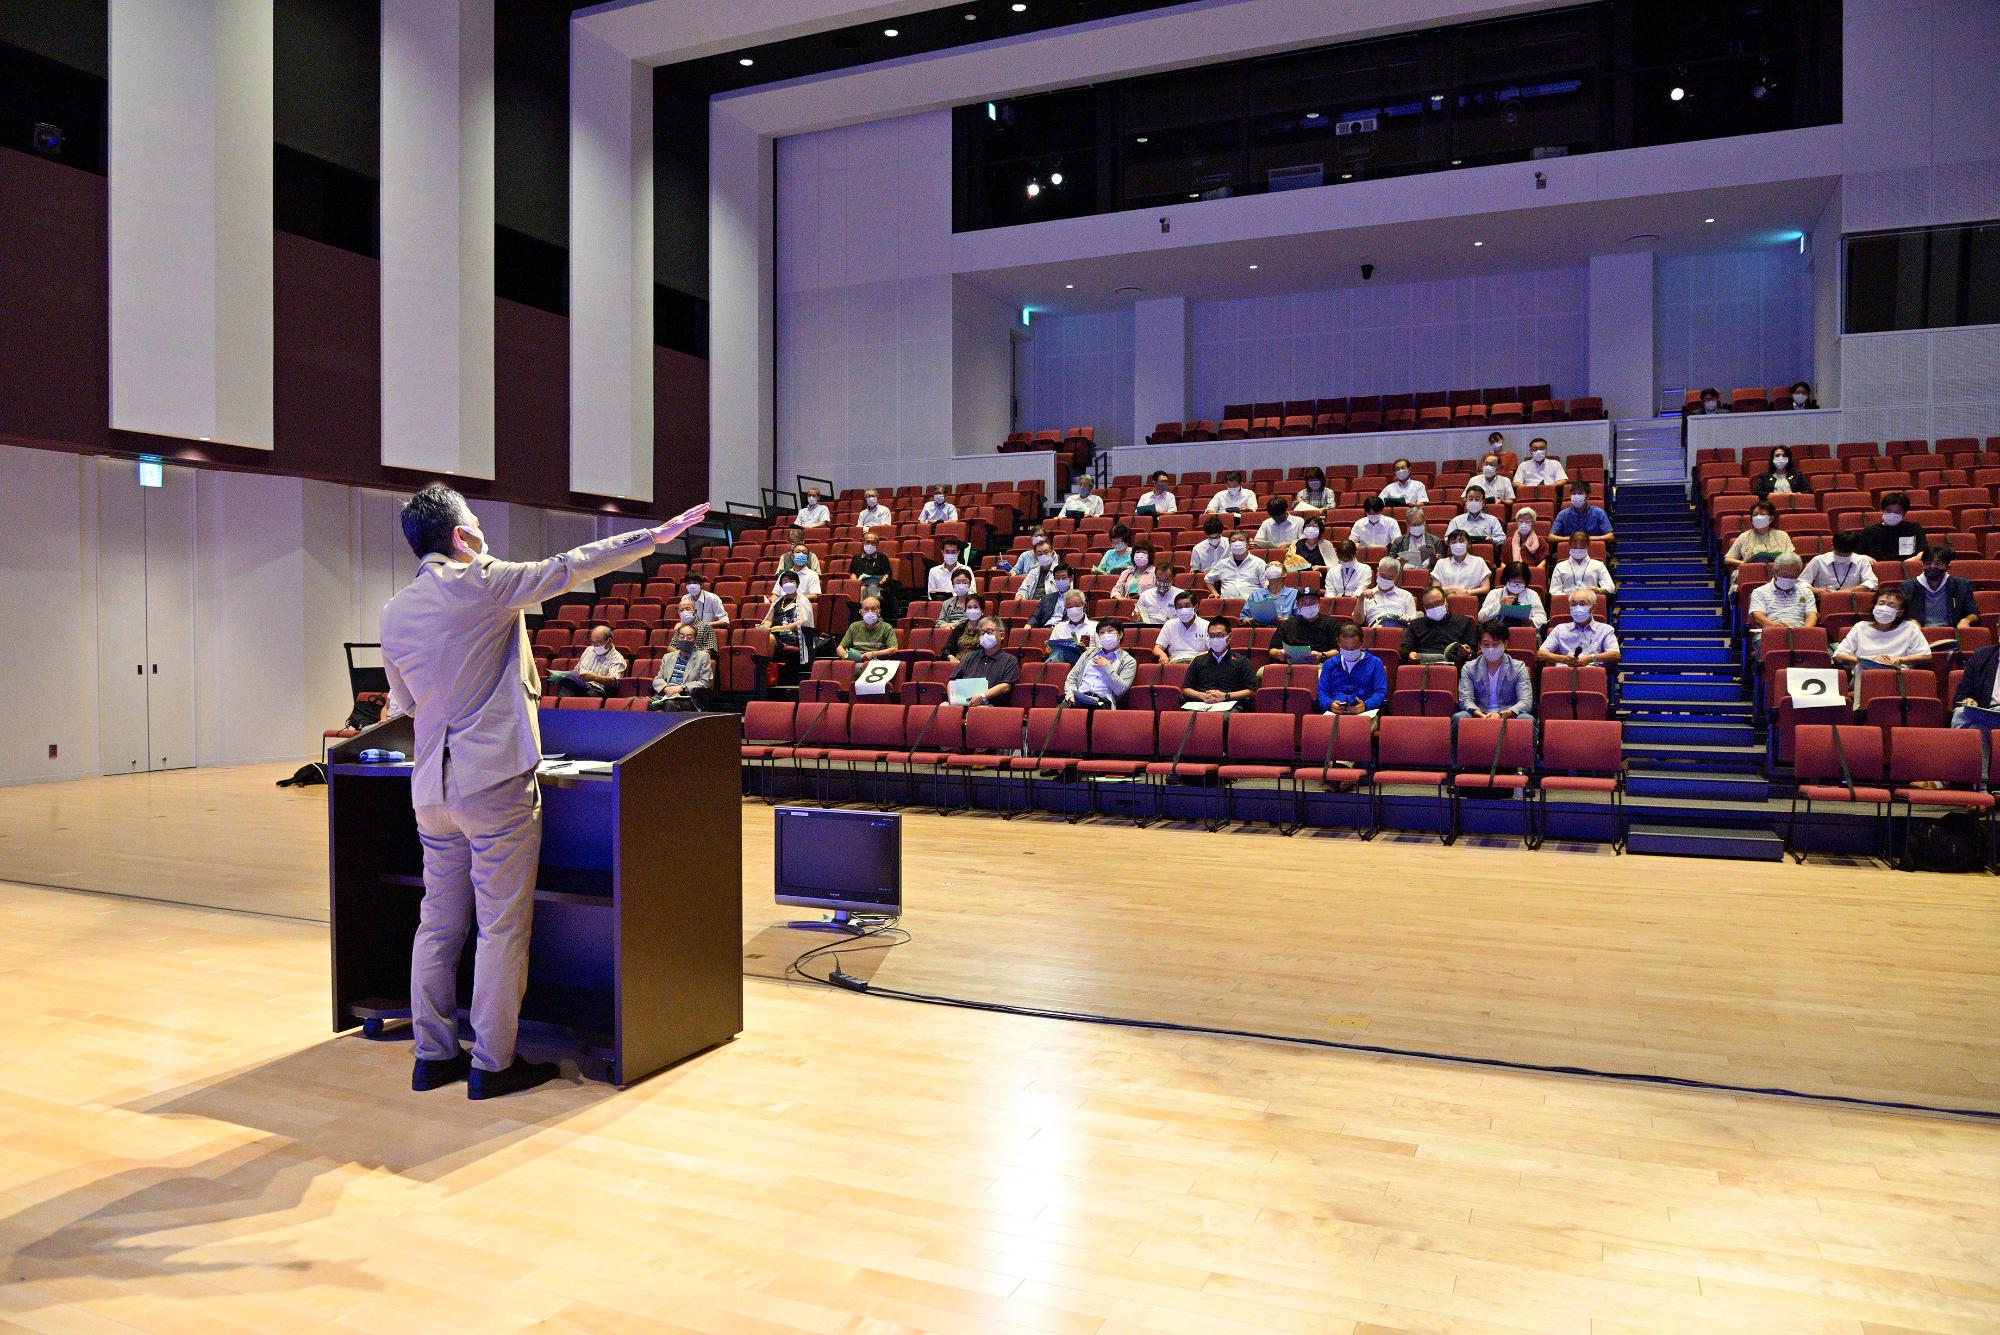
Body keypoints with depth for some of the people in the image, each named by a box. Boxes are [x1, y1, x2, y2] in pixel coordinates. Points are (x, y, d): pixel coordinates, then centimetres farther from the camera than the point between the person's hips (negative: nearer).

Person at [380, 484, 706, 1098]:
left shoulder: (394, 613, 10)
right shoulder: (483, 582, -9)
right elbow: (570, 568, -5)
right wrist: (654, 536, 4)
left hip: (432, 786, 7)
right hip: (496, 782, -7)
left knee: (438, 925, 13)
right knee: (501, 928, 1)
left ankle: (432, 1057, 21)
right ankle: (493, 1065, 7)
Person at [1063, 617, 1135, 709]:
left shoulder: (1128, 661, 11)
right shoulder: (1089, 654, 26)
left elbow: (1120, 690, -2)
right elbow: (1072, 678, 19)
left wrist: (1107, 667, 0)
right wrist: (1070, 695, -1)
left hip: (1102, 703, -3)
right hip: (1078, 699, 3)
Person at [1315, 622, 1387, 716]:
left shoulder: (1375, 663, 16)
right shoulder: (1329, 664, 21)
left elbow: (1381, 692, 6)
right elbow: (1322, 692, 14)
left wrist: (1366, 705, -15)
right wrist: (1330, 704, -10)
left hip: (1365, 711, 0)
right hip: (1335, 711, 0)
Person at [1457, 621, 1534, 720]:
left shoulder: (1518, 668, 7)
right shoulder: (1469, 668, 9)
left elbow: (1526, 702, -5)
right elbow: (1465, 700, -2)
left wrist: (1502, 714, -24)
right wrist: (1481, 715, -25)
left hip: (1509, 716, 0)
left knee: (1527, 719, -33)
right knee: (1459, 717, -31)